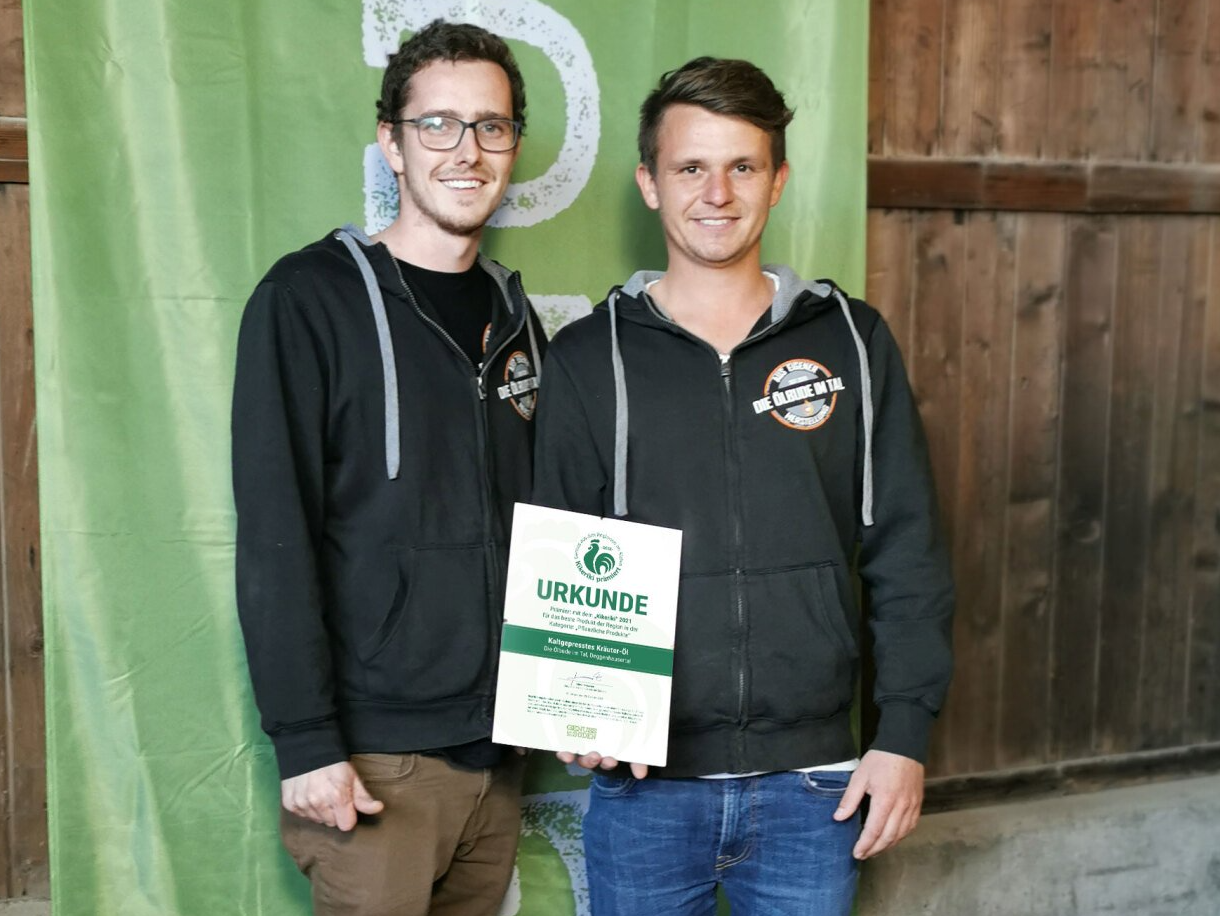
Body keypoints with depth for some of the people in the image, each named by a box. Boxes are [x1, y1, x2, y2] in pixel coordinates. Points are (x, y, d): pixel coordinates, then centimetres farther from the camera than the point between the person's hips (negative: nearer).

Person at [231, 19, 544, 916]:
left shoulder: (514, 316, 10)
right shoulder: (312, 297, -8)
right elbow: (274, 538, -13)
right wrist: (306, 743, -16)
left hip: (498, 747, 6)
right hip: (375, 758, -5)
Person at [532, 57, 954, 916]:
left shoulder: (853, 340, 3)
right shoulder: (589, 357, 1)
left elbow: (908, 553, 4)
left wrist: (906, 733, -1)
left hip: (813, 782, 1)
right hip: (645, 781, 0)